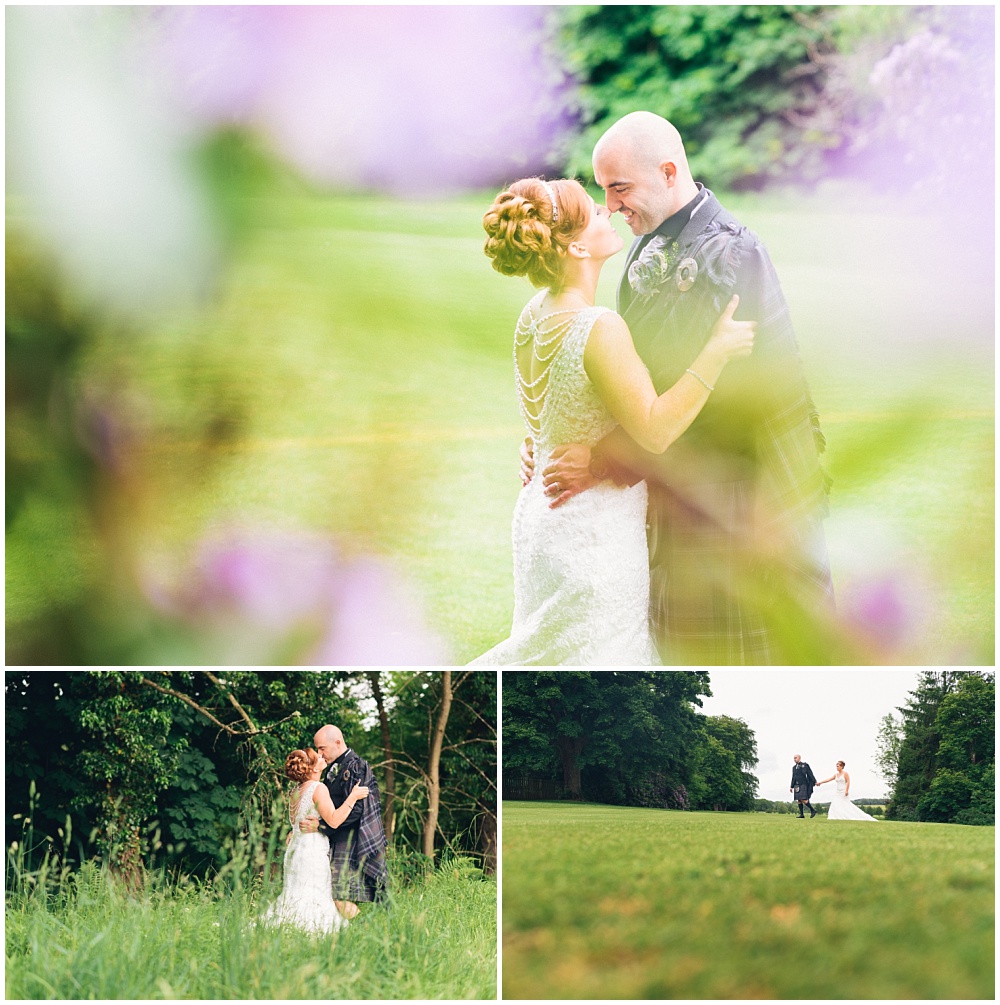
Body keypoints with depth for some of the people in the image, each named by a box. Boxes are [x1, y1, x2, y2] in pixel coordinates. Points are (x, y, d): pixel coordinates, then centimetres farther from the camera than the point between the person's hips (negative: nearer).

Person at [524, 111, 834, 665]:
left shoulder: (728, 252, -20)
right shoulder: (647, 248, 8)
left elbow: (705, 388, -27)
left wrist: (606, 459, -32)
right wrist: (554, 438, -7)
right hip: (682, 486, 9)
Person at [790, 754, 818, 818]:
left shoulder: (805, 765, -2)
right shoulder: (794, 767, 15)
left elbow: (810, 774, -5)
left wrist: (814, 782, -11)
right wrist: (791, 786, 15)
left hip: (803, 785, -6)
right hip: (797, 785, 6)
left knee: (804, 800, -14)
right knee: (799, 800, 2)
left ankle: (812, 811, 0)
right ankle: (801, 814, 5)